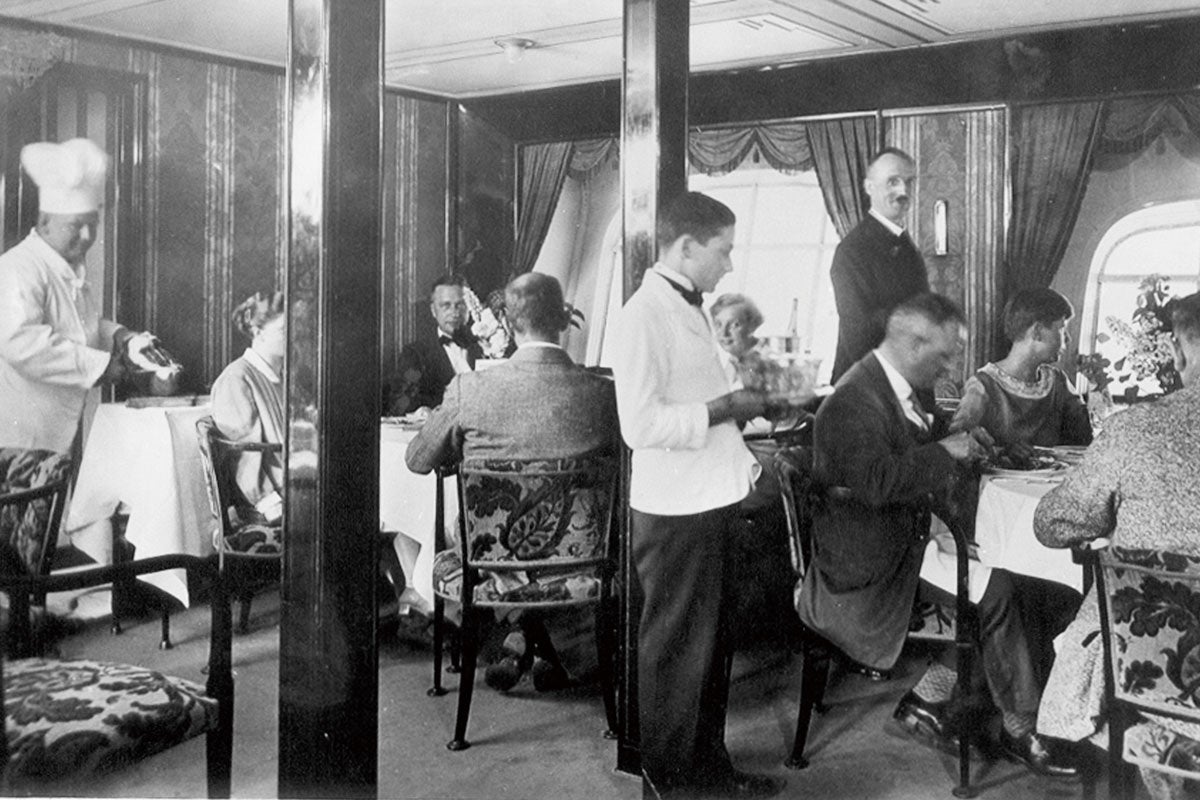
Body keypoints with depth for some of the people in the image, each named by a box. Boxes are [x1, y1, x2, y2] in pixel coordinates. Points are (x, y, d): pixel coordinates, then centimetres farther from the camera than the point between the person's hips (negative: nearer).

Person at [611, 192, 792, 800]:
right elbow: (640, 425, -26)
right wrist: (726, 407, -19)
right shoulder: (645, 314, -18)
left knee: (711, 644, 20)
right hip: (675, 512, -10)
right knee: (675, 655, 4)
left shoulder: (689, 309, 14)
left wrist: (739, 402, 10)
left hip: (711, 501, 10)